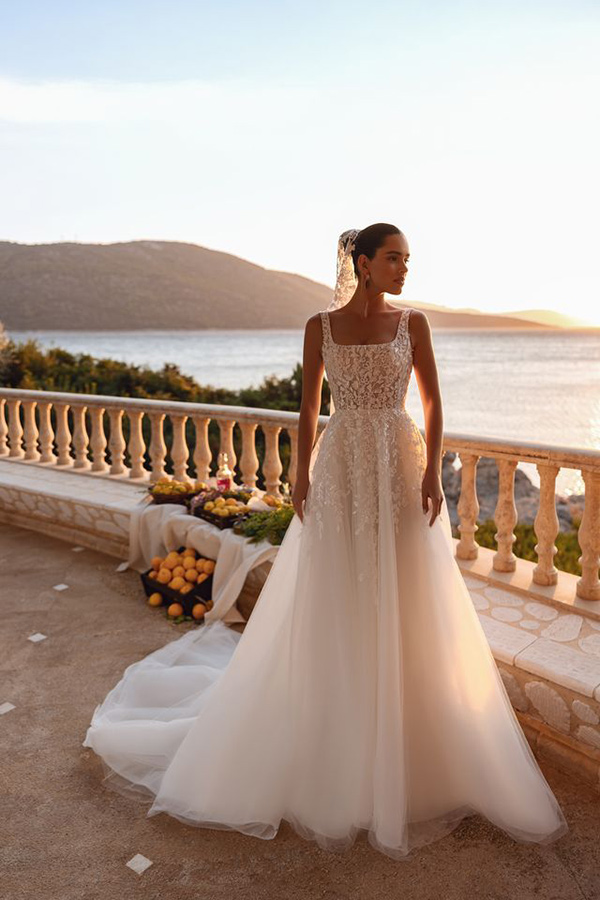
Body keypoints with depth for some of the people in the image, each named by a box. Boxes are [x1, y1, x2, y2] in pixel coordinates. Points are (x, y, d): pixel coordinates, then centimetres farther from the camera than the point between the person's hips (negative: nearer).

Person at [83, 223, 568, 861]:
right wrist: (301, 477, -2)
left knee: (407, 608, 6)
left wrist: (433, 474, -7)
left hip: (401, 473, 1)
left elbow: (433, 402, 3)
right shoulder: (320, 326, 3)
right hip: (341, 474, 0)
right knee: (331, 608, 7)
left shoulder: (412, 322, 4)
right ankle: (332, 742, 29)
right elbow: (308, 408, 5)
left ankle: (412, 735, 29)